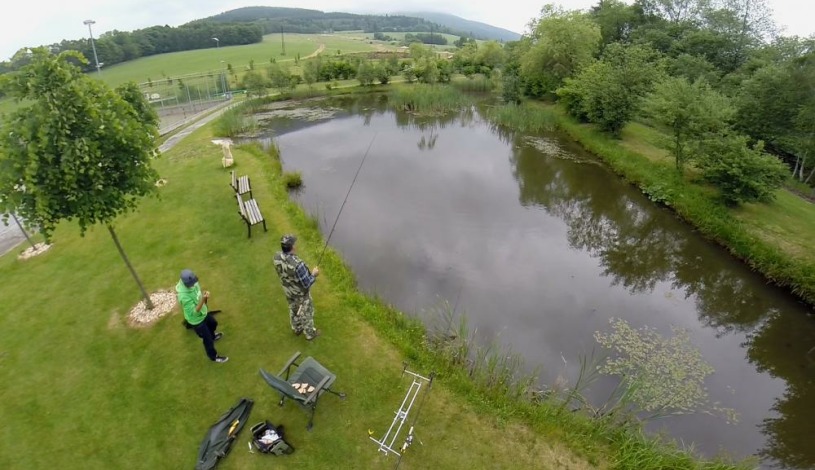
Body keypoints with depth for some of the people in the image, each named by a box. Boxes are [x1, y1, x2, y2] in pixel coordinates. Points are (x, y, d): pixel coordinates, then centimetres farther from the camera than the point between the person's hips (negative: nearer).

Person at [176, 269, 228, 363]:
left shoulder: (191, 282, -18)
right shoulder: (184, 296, -41)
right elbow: (194, 312, -36)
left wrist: (204, 295, -11)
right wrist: (203, 300, -46)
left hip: (203, 313, 7)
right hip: (196, 320, -7)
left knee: (213, 324, 33)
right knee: (207, 339, 13)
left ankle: (212, 336, 66)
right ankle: (213, 356, 39)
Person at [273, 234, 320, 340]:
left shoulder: (277, 256, -22)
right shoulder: (297, 264, -43)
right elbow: (307, 284, -32)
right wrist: (313, 274, -12)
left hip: (288, 290, 6)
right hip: (301, 292, -6)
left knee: (293, 308, 31)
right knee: (306, 311, 20)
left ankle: (297, 329, 55)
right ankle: (310, 333, 43)